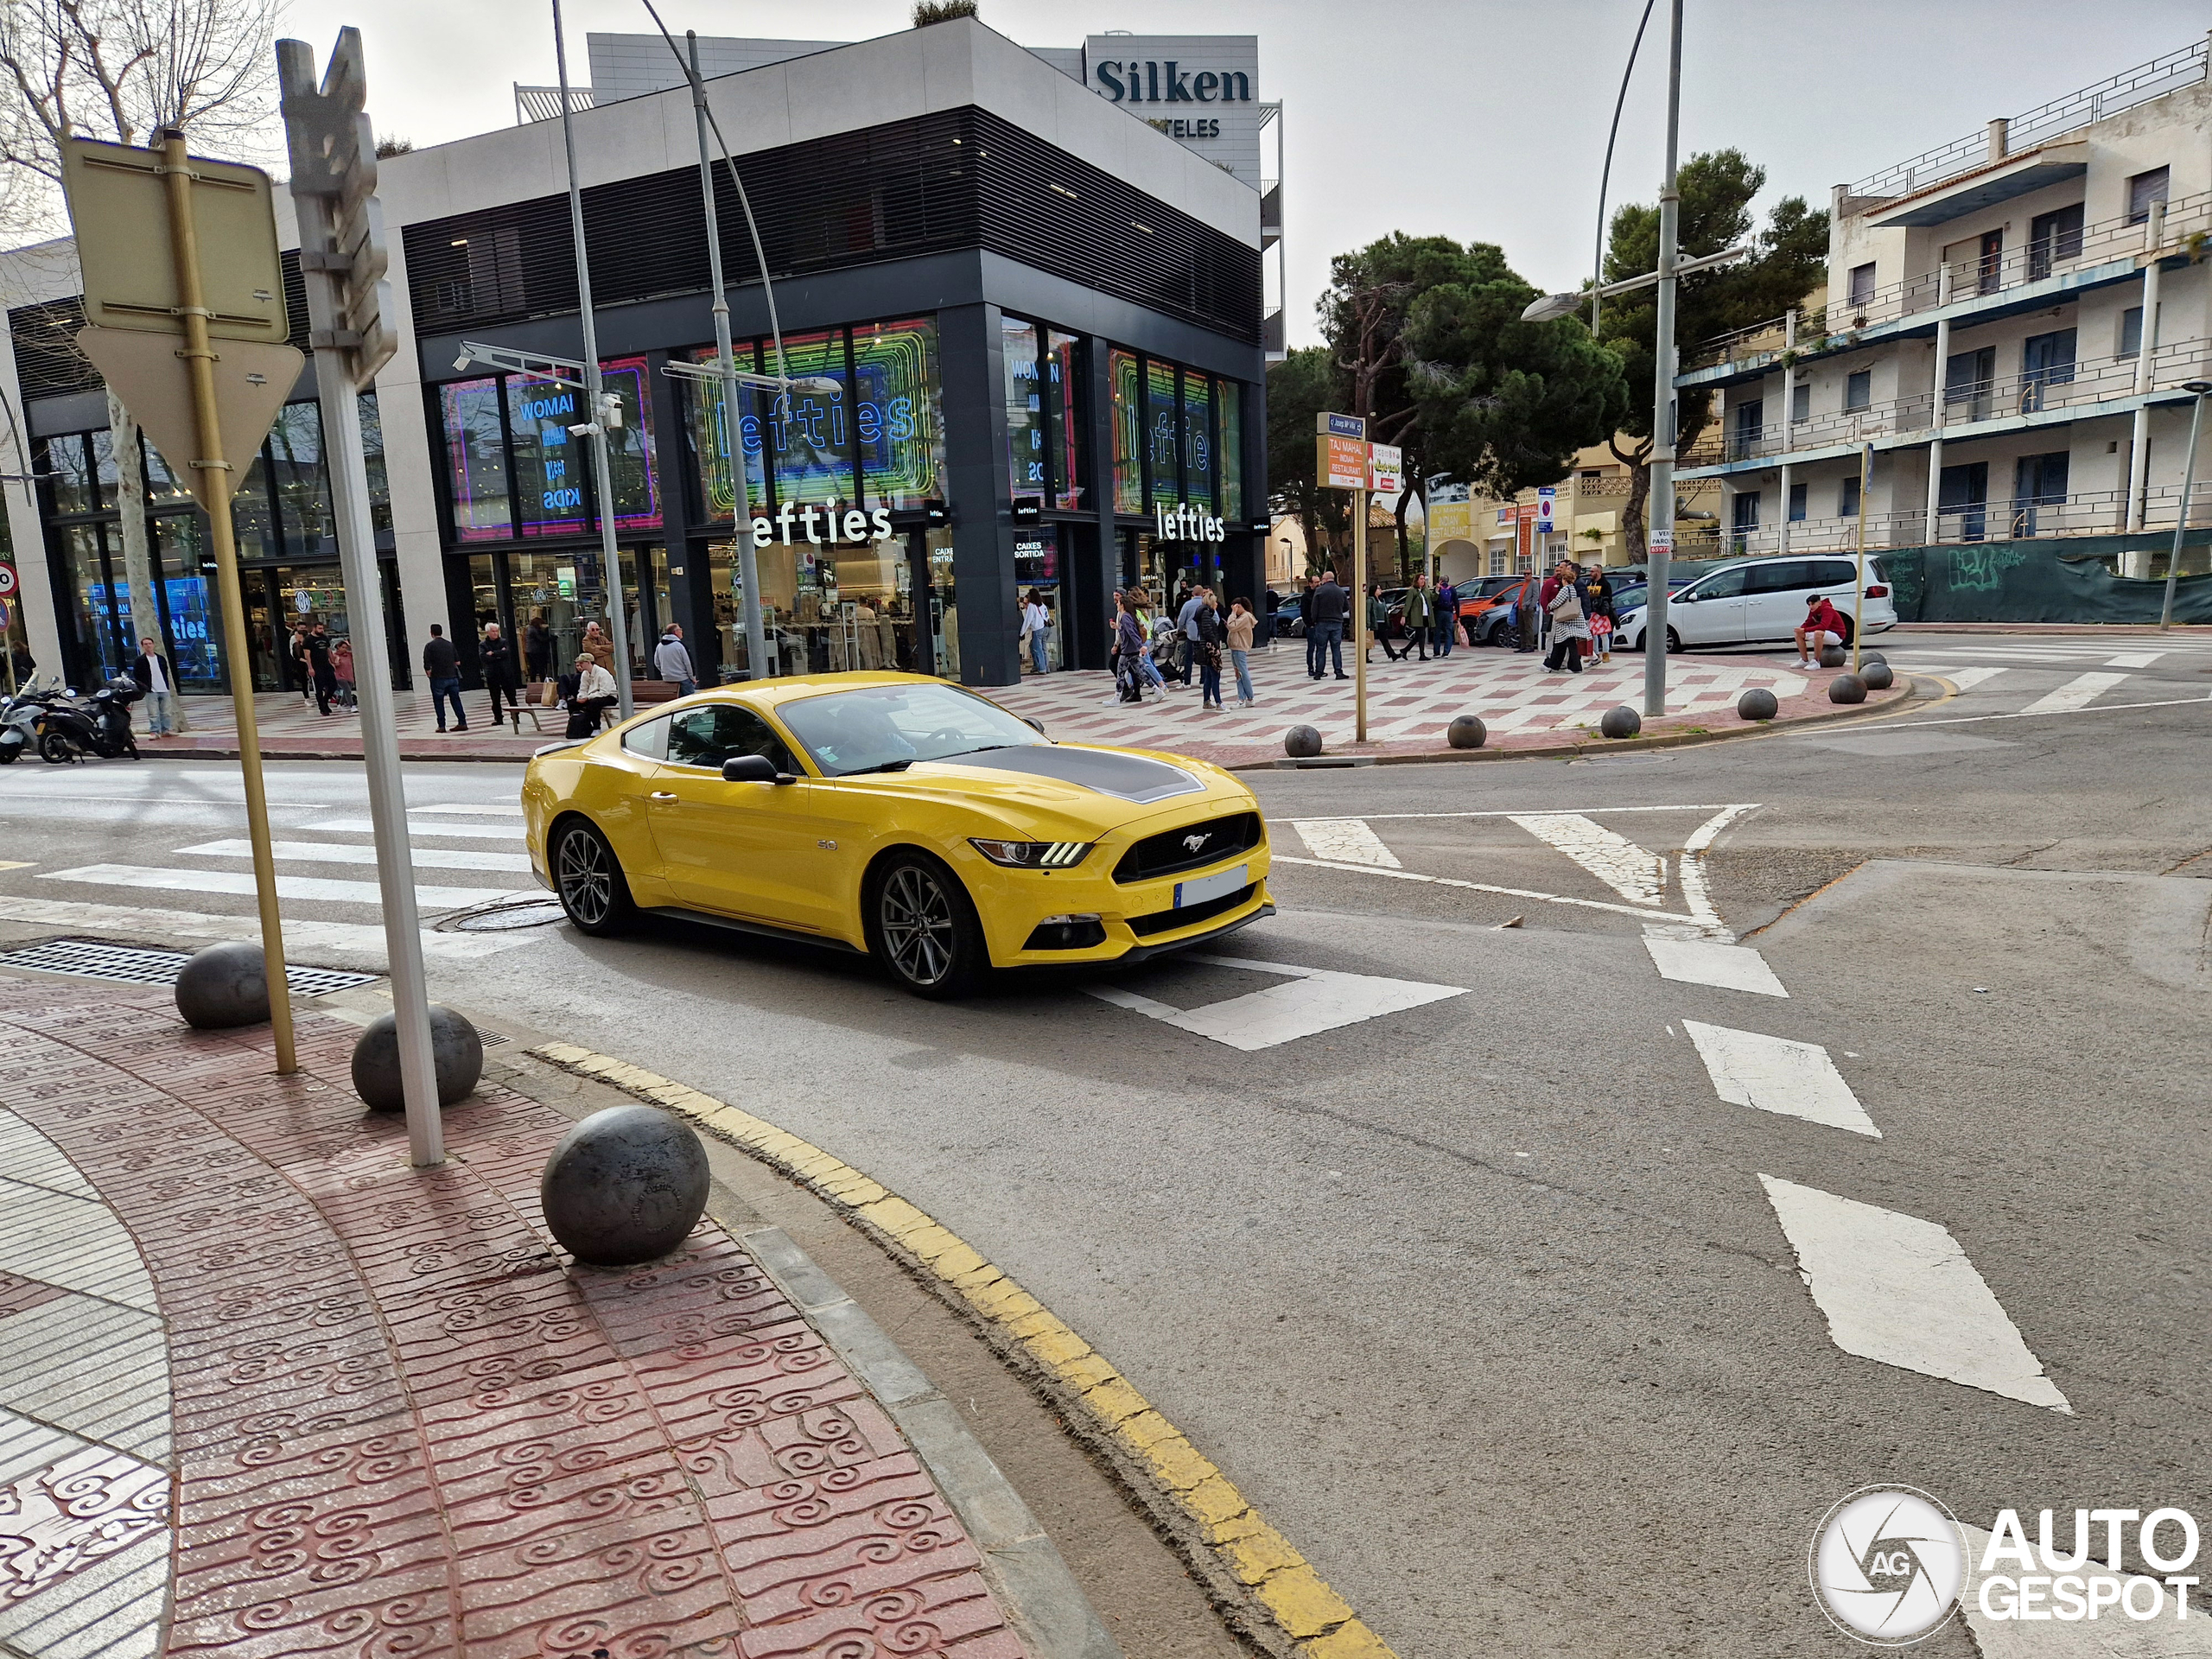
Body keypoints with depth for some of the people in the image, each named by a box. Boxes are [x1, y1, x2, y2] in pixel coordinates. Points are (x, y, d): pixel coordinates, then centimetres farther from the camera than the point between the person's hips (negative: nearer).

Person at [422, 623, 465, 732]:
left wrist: (429, 674, 6)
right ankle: (462, 723, 5)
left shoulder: (430, 646, -5)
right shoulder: (450, 644, 7)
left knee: (438, 702, 6)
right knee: (455, 700, 9)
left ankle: (441, 725, 6)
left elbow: (427, 664, -10)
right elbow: (457, 662, 8)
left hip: (438, 678, -3)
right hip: (452, 677, 3)